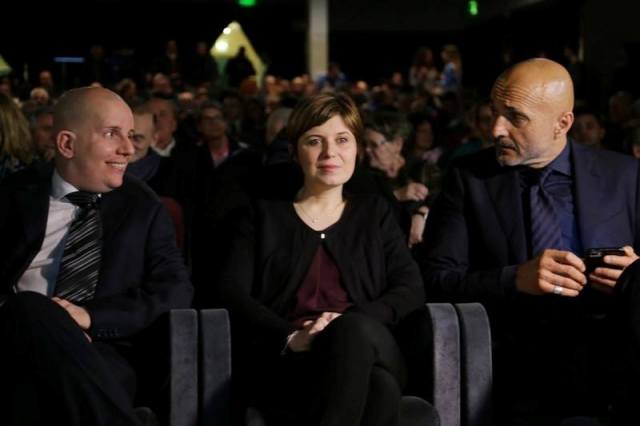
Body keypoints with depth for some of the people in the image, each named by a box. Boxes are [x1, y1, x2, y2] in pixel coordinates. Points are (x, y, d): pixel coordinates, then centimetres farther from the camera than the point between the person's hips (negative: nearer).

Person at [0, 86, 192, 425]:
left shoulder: (142, 206, 14)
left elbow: (176, 291, 3)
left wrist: (91, 315, -13)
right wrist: (30, 315, -15)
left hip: (101, 352, -2)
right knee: (29, 309, -35)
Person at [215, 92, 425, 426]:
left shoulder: (375, 213, 25)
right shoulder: (263, 216, 20)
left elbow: (410, 290, 11)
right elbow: (231, 293, 6)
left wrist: (350, 326, -11)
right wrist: (290, 337, -15)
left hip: (370, 353, 2)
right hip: (287, 363, -2)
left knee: (356, 329, -39)